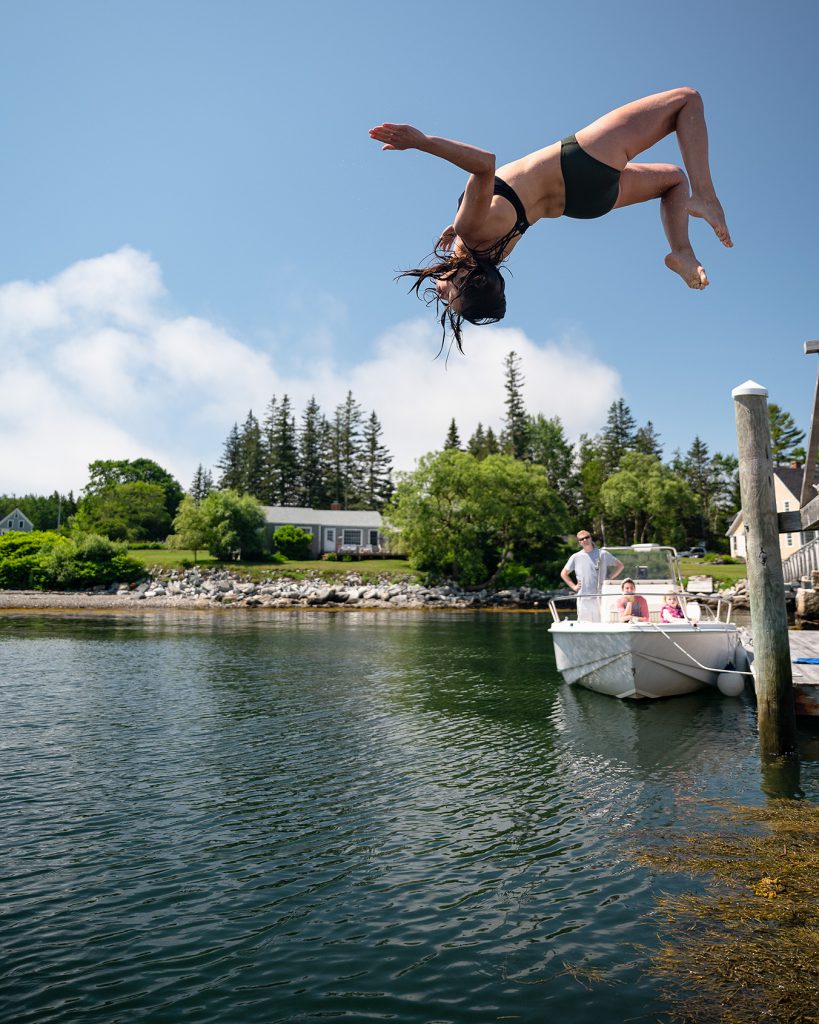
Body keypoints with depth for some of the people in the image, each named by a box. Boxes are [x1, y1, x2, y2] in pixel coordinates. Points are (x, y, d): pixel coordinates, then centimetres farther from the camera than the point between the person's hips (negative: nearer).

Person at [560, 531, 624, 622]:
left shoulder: (603, 554, 4)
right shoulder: (576, 557, 9)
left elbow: (620, 566, 10)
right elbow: (563, 573, 16)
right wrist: (574, 586, 6)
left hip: (600, 597, -1)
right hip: (583, 598, 1)